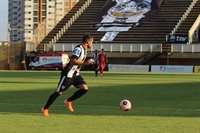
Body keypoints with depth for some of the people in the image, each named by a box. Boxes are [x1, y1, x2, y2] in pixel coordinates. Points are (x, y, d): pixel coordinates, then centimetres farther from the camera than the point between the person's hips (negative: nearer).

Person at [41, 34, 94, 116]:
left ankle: (68, 101, 9)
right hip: (68, 74, -9)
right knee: (59, 92, -3)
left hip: (75, 74, 9)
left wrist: (88, 62, 13)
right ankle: (45, 109, 10)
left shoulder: (84, 50, 11)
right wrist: (85, 63, -32)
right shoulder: (78, 49, -20)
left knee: (85, 88, -7)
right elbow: (73, 61, -31)